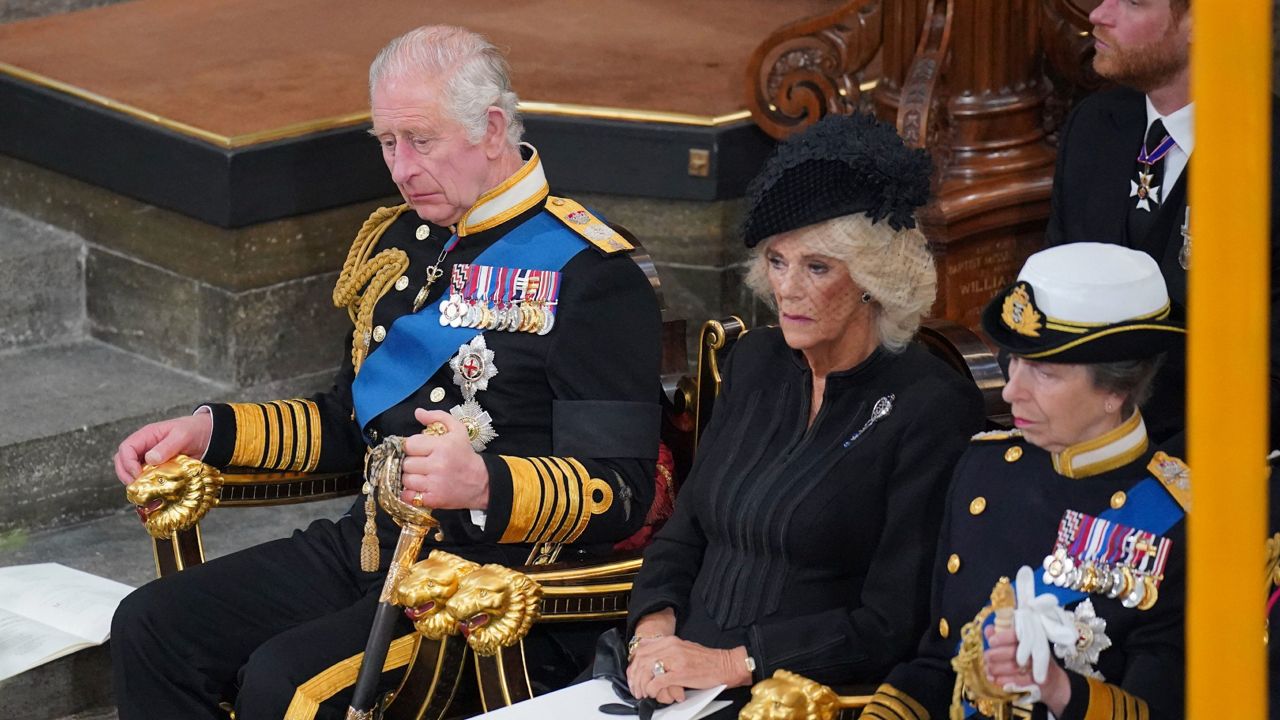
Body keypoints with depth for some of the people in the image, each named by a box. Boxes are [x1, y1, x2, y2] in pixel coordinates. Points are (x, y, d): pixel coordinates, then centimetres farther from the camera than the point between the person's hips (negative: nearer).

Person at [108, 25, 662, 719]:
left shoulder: (590, 273, -10)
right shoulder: (398, 241, 15)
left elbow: (618, 492, -15)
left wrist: (487, 485, -34)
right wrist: (209, 429, 14)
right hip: (370, 547, 8)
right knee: (149, 629, -8)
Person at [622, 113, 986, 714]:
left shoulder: (933, 408, -6)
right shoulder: (755, 363, 15)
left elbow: (892, 626, -10)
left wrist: (731, 663, -15)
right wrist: (653, 633, -3)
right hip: (685, 686, 6)